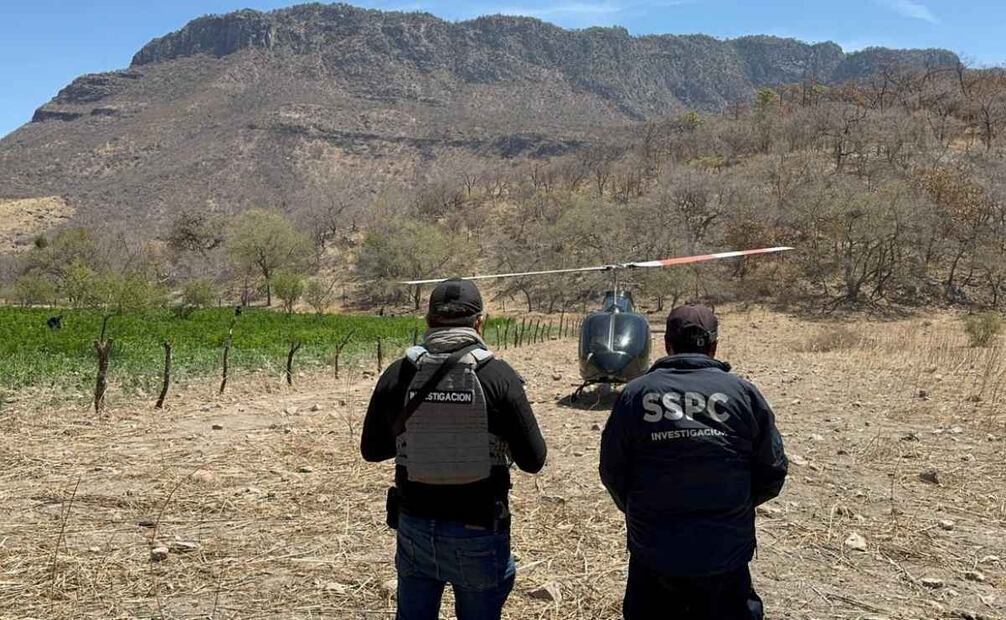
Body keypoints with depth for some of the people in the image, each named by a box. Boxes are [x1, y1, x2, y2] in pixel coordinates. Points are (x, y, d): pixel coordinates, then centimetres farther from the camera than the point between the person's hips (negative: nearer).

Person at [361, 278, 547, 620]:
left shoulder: (397, 375, -6)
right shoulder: (498, 376, -14)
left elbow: (371, 450, 6)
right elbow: (533, 459, -9)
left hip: (415, 528, 3)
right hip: (479, 533, -2)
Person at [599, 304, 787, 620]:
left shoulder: (635, 394, -5)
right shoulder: (744, 393, -4)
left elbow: (612, 471, 0)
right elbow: (772, 473, 0)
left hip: (653, 553, 0)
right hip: (726, 554, 0)